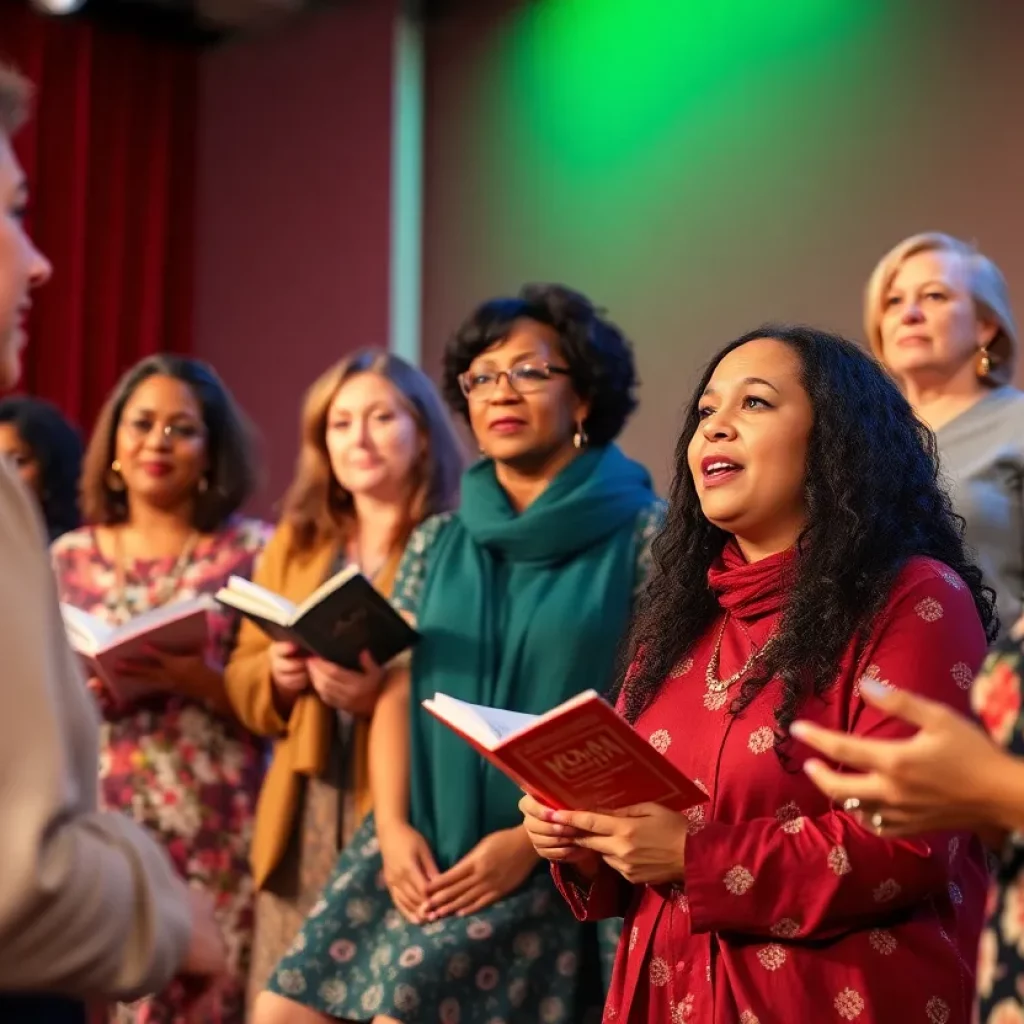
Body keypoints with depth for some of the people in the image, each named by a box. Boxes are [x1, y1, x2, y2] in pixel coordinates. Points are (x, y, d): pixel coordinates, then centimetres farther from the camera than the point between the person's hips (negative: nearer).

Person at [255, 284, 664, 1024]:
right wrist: (392, 826, -5)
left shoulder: (642, 535, -4)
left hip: (549, 871, -5)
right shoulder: (435, 545, 12)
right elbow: (396, 693, 10)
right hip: (421, 853, 5)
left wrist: (534, 838, -13)